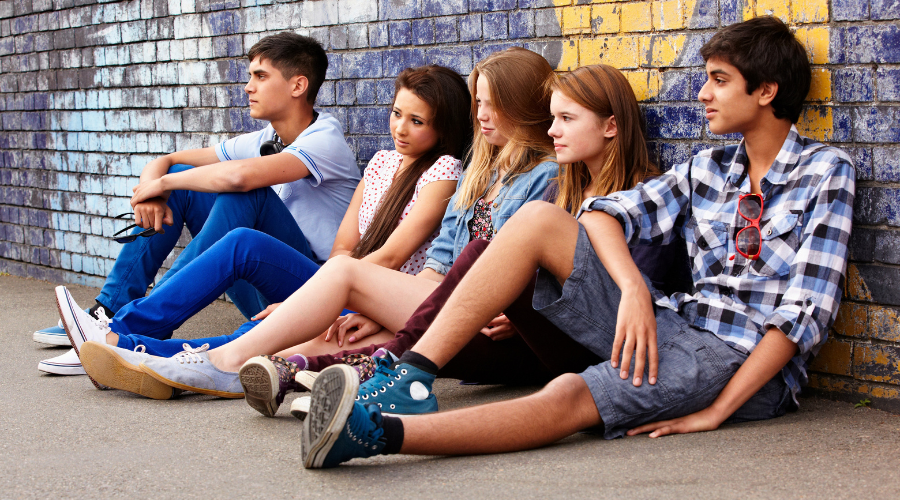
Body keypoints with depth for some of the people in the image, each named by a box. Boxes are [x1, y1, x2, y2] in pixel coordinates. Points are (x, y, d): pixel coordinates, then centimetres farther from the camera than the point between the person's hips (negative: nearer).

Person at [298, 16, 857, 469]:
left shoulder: (825, 172, -2)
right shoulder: (709, 170, 17)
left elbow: (807, 311, -11)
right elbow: (605, 213, 6)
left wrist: (717, 412, -19)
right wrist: (632, 288, -18)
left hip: (749, 364, -6)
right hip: (670, 327, 6)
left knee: (570, 396, -35)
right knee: (539, 218, -12)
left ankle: (376, 431, -53)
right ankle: (411, 379, -24)